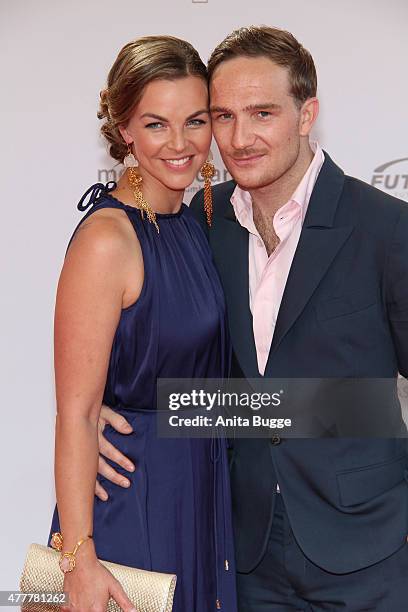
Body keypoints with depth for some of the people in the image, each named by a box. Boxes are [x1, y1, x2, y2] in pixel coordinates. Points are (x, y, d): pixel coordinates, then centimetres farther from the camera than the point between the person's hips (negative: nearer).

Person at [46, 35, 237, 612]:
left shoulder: (190, 219, 4)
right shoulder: (107, 239, -22)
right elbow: (76, 413, -21)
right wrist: (80, 559, -21)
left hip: (198, 487, 8)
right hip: (134, 496, -8)